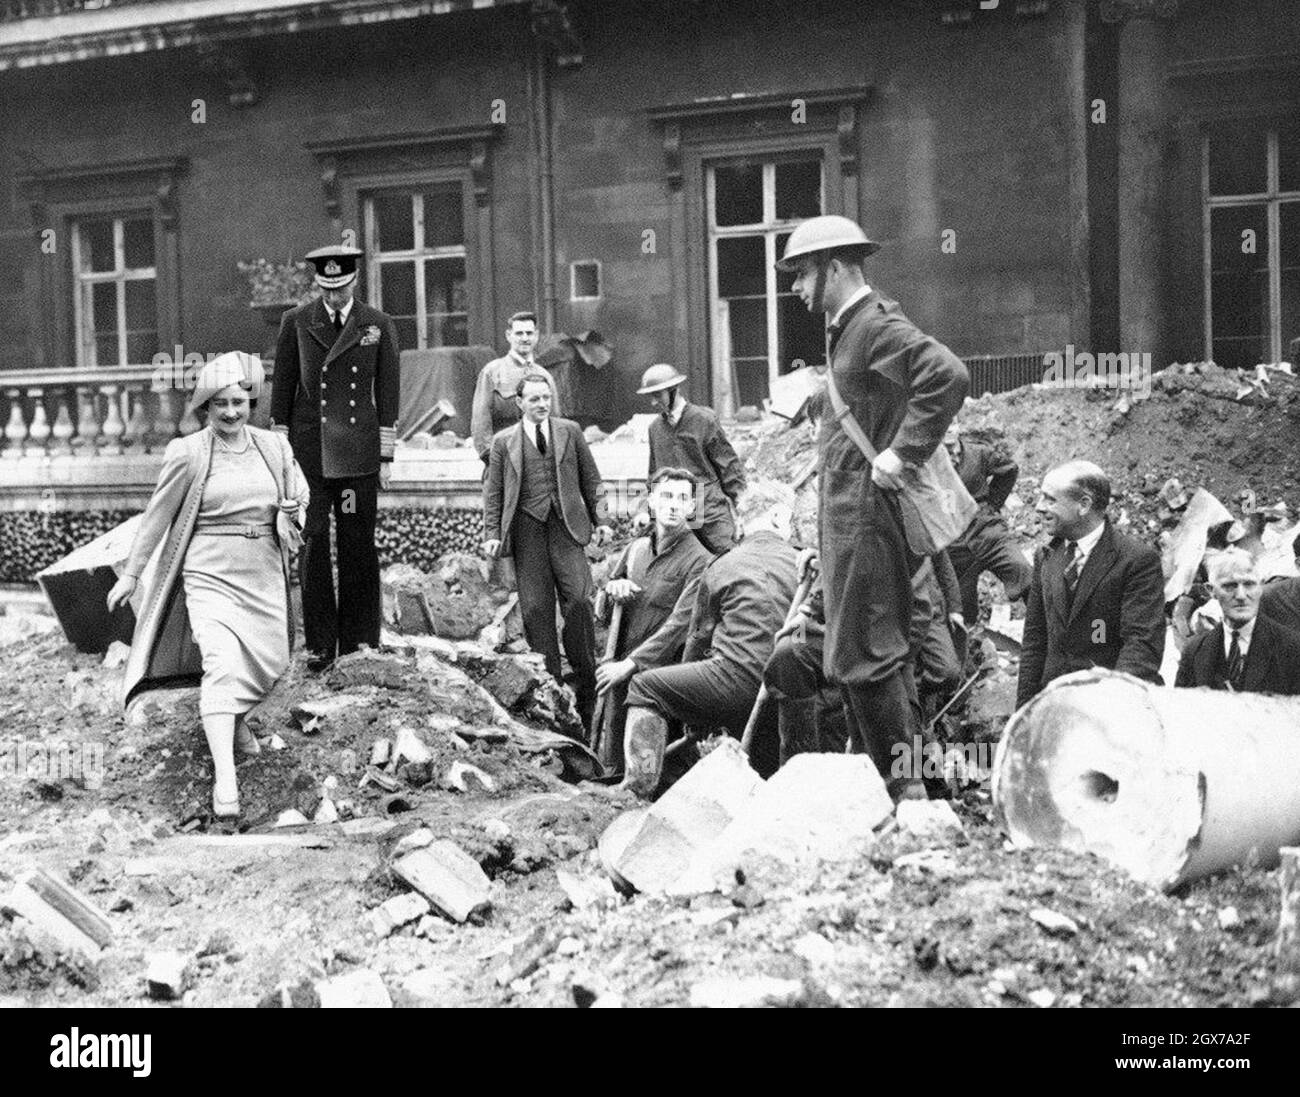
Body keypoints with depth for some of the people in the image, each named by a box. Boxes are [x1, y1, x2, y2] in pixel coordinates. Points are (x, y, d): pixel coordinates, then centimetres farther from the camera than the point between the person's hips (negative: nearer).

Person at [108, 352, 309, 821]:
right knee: (222, 664, -19)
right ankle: (224, 777, -23)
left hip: (263, 574, 5)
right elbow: (157, 516, 2)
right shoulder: (187, 454, -6)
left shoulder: (274, 447, 4)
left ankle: (234, 717, 43)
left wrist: (292, 510, -7)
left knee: (268, 662, 9)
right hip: (209, 574, -5)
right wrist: (131, 573, 6)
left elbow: (299, 493, 18)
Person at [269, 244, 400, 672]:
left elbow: (388, 393, 7)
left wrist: (386, 455, 3)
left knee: (358, 545, 2)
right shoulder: (296, 322, 5)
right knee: (312, 543, -1)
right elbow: (282, 388, 7)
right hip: (309, 447, 0)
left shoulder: (378, 326, 5)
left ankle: (360, 643, 9)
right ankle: (319, 644, 5)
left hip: (358, 450, 0)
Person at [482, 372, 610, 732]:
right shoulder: (504, 442, 12)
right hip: (526, 528, 0)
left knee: (578, 600, -12)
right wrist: (492, 534, 0)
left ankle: (586, 684, 0)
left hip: (566, 525, 0)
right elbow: (493, 491, 10)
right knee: (535, 608, -2)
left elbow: (591, 478, 16)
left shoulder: (570, 431, 13)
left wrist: (599, 520, 11)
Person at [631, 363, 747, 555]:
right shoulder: (655, 427, 11)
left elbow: (728, 465, 0)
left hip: (711, 513, -4)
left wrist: (733, 507, -2)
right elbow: (654, 474, 19)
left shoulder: (704, 420, -4)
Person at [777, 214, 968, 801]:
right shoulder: (851, 327, 16)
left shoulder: (878, 326, -14)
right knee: (876, 652, 15)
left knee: (863, 656, -9)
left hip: (867, 506, -11)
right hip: (847, 510, 11)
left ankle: (906, 785, -3)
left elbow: (949, 376, -28)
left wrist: (904, 453, -23)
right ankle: (886, 777, 22)